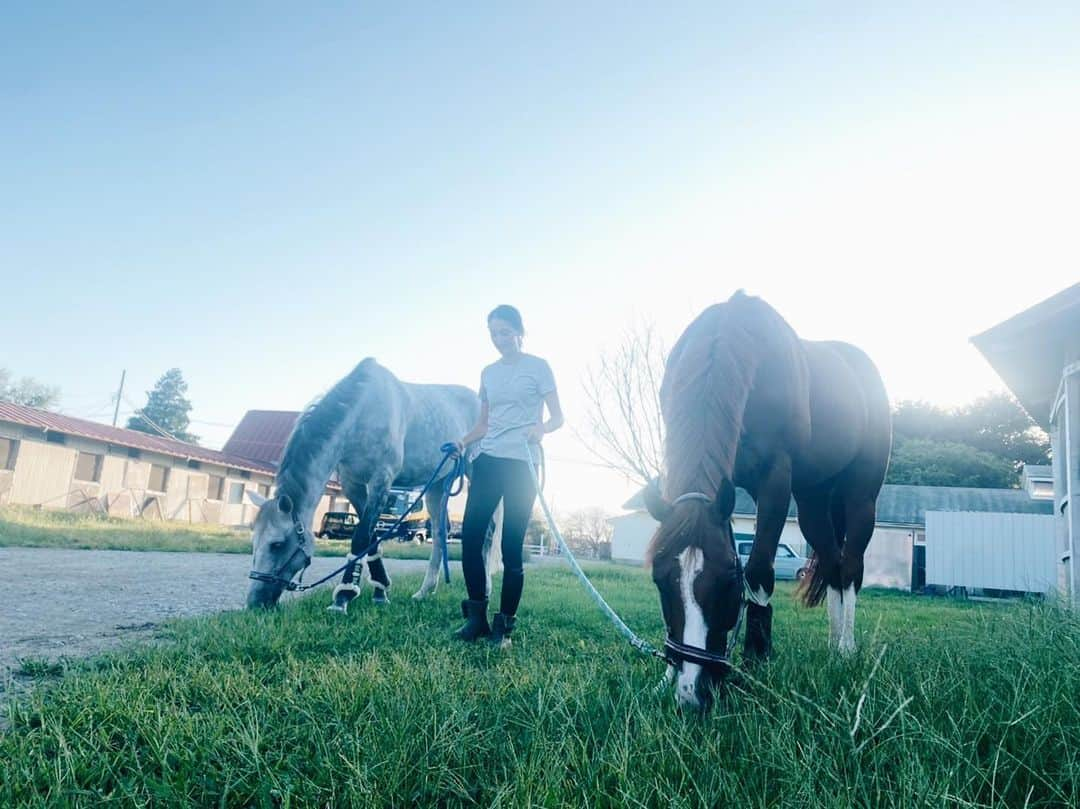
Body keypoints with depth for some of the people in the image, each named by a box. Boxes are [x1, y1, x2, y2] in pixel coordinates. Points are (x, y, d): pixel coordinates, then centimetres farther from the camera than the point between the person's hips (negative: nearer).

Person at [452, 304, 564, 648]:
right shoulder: (489, 372, 17)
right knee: (470, 538, -3)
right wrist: (464, 441, 0)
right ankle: (476, 617, 11)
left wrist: (541, 428, -23)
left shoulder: (537, 367, 3)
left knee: (512, 547, -5)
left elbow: (558, 417, -1)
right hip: (487, 460, 5)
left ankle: (503, 625, 7)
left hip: (521, 462, -5)